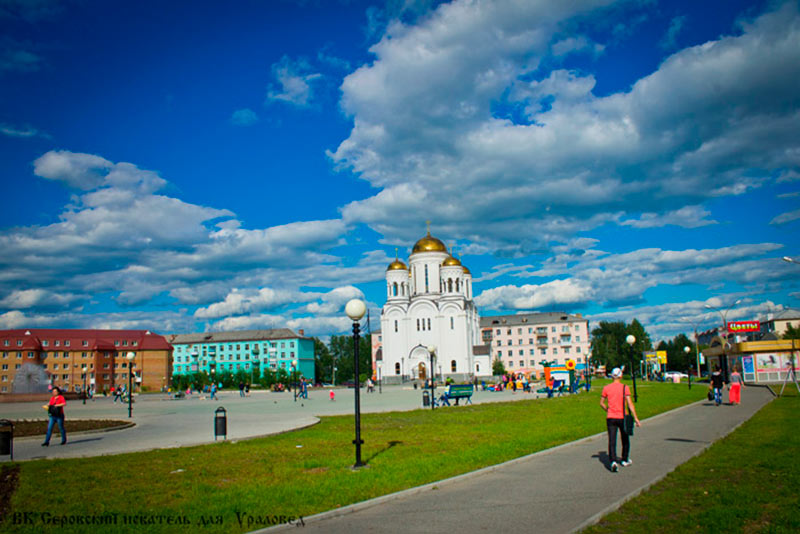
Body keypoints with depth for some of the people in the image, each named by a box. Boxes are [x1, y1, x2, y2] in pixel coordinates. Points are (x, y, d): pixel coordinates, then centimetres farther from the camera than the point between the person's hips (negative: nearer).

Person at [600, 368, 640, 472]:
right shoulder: (625, 388, -6)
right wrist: (636, 418, -10)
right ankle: (625, 460, 31)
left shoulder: (606, 388, 1)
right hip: (622, 417, -1)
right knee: (625, 440, 19)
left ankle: (613, 461, -19)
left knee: (612, 441, -2)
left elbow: (601, 403, 7)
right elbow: (630, 404, -12)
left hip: (610, 418, 1)